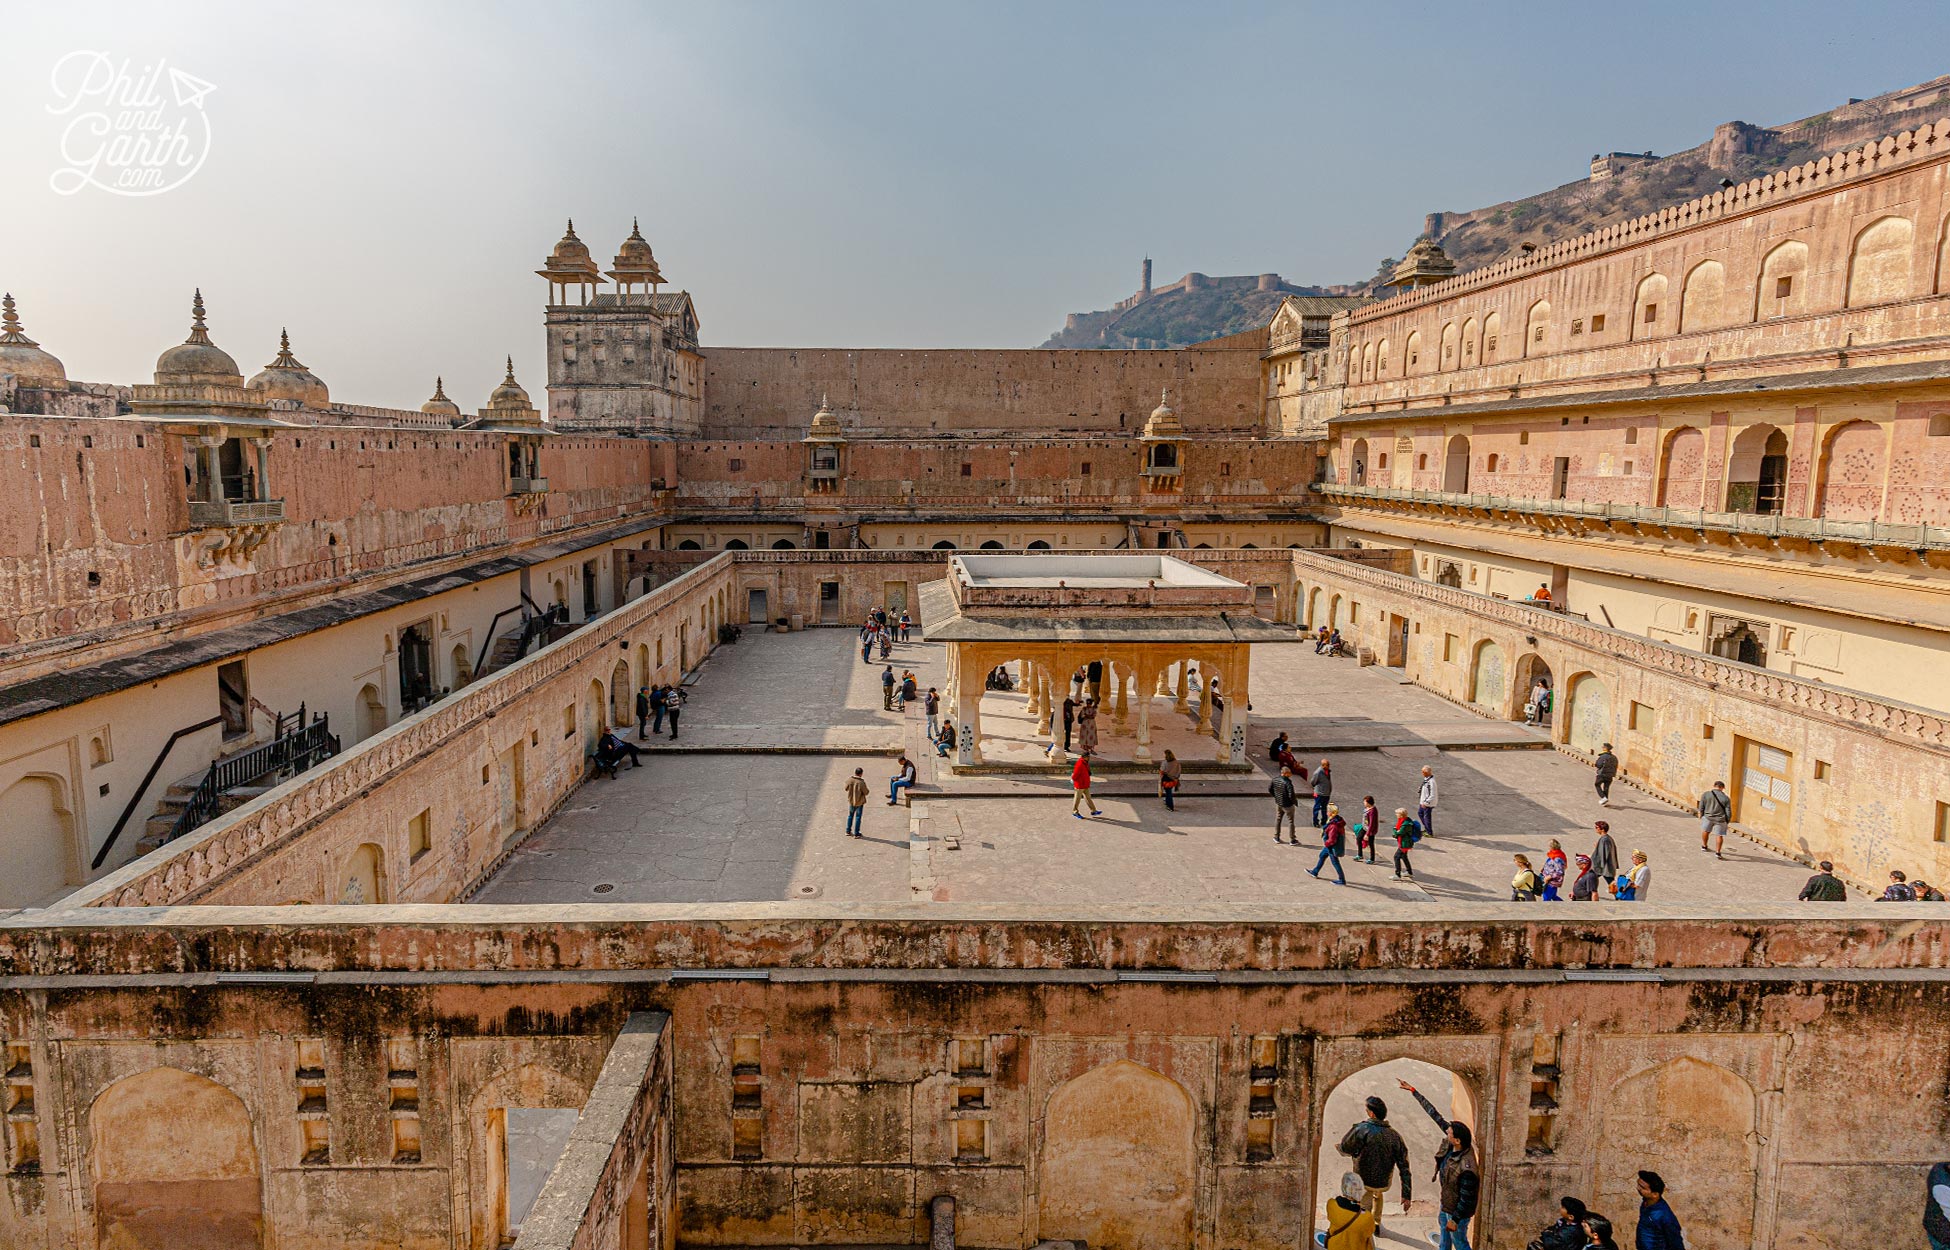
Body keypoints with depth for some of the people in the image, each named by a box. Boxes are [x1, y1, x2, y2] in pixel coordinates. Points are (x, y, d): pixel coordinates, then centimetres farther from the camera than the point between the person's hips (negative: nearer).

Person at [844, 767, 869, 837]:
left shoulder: (849, 780, -13)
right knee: (858, 817, 9)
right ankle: (856, 833, 15)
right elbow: (866, 792, -16)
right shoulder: (861, 782, -25)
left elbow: (846, 788, 1)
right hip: (859, 802, -4)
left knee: (850, 816, 22)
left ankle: (848, 831, 29)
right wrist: (865, 788, 3)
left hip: (851, 801, 4)